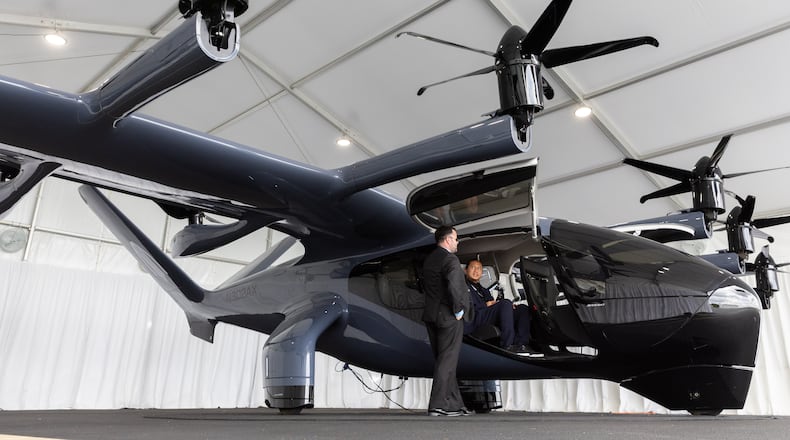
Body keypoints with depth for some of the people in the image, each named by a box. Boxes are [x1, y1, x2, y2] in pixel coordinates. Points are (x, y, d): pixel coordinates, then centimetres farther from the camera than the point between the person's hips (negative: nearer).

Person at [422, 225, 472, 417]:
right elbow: (454, 285, -27)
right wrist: (458, 309, -16)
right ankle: (438, 405, -1)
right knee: (447, 360, -2)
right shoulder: (450, 259, -15)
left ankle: (454, 403, 21)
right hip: (448, 316, -9)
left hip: (431, 315, 9)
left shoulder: (429, 259, 13)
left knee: (443, 360, 13)